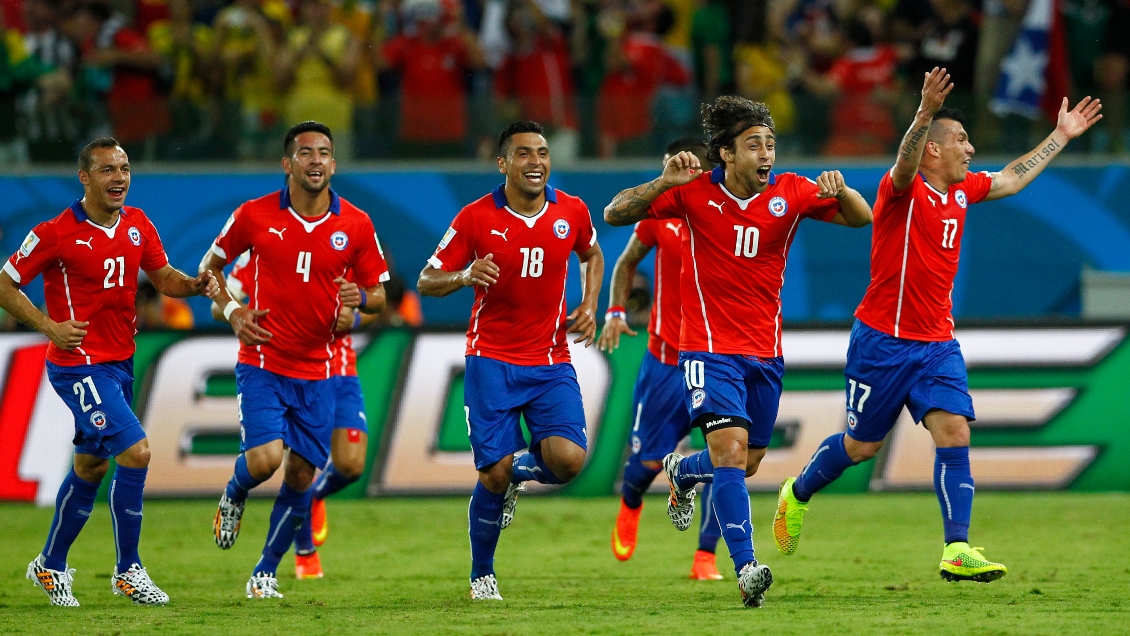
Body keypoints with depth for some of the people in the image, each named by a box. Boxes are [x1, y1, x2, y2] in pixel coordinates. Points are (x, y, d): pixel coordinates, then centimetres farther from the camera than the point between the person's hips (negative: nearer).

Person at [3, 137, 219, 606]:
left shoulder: (137, 225, 5)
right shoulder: (56, 233, -14)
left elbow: (163, 277, 14)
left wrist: (195, 284, -7)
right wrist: (49, 326, -15)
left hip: (120, 362, 7)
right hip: (78, 364, -7)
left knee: (91, 467, 16)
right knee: (135, 451, -17)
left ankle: (51, 565, 32)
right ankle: (128, 571, -6)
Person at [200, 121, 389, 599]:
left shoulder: (356, 225, -1)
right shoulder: (255, 215, -4)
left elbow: (379, 294, 7)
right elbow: (211, 265, 10)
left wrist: (360, 298, -16)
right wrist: (233, 312, -5)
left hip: (319, 370, 2)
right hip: (262, 362, -2)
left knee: (300, 477, 4)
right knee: (264, 459, -20)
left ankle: (265, 574, 21)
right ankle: (234, 495, 17)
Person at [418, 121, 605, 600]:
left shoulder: (572, 212, 0)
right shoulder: (476, 218, -7)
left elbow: (591, 254, 23)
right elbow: (427, 281, -1)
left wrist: (589, 305, 6)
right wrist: (465, 276, -22)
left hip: (551, 361, 2)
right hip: (491, 362, -2)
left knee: (568, 460, -18)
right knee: (494, 474, -9)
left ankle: (521, 469, 20)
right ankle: (482, 575, 17)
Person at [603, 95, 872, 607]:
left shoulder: (790, 194, -2)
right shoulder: (694, 193, -9)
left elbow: (861, 219, 0)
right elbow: (615, 214, -10)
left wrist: (841, 191, -22)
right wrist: (664, 182, -26)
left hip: (765, 352, 4)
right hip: (710, 349, -4)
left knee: (746, 463, 14)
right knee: (732, 448, -21)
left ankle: (681, 471, 47)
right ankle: (746, 569, -25)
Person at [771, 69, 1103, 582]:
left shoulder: (961, 191, 9)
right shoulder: (904, 189, -14)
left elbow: (1012, 178, 26)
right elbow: (905, 164, -38)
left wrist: (1061, 135, 30)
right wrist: (924, 114, -56)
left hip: (937, 343, 6)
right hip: (882, 341, -6)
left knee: (954, 434, -11)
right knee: (861, 446, 7)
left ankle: (957, 552, -14)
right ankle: (797, 495, 36)